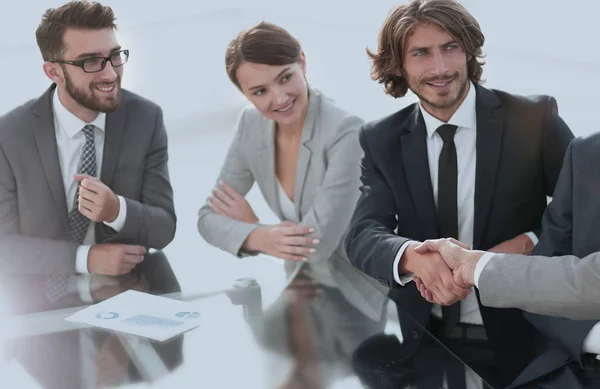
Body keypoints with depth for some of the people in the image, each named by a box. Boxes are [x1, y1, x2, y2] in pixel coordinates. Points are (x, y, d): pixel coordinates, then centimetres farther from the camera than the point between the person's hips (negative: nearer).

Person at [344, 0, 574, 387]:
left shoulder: (535, 119, -10)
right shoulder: (382, 139, -1)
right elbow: (362, 235, -10)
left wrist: (529, 244, -24)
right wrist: (413, 256, -32)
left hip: (519, 341, -2)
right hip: (420, 340, 2)